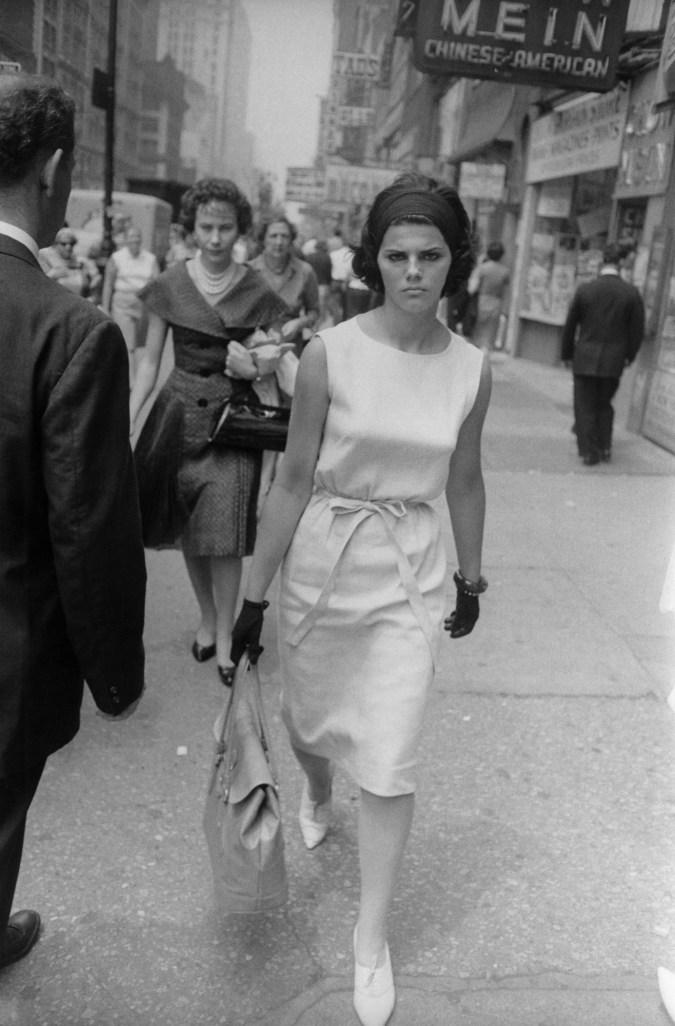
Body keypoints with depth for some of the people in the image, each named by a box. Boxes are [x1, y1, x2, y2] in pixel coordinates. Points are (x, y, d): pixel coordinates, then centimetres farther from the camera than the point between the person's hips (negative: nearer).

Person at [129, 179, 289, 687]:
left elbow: (273, 363, 8)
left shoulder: (258, 292, -1)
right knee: (188, 528, 10)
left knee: (225, 532, -7)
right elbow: (150, 362, 4)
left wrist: (255, 367, -15)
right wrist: (128, 418, -6)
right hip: (178, 412, 2)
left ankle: (225, 634, 8)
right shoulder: (170, 286, 1)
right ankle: (207, 617, 30)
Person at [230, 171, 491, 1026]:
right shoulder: (330, 353, -13)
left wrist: (472, 577, 17)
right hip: (320, 564, 0)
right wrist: (253, 595, -7)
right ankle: (317, 793, 60)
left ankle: (372, 939, 25)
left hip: (409, 578, 1)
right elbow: (294, 480, -9)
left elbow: (464, 483, 8)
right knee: (308, 722, 22)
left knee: (389, 766, 3)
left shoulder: (470, 370, -5)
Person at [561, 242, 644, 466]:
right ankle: (604, 447, 19)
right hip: (614, 361, 2)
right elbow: (637, 329, 0)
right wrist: (629, 355, 14)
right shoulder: (632, 293, -6)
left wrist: (567, 354, 11)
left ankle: (588, 452, 6)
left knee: (585, 407, 7)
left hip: (585, 358, -2)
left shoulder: (584, 289, -8)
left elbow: (570, 325, -1)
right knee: (605, 404, 19)